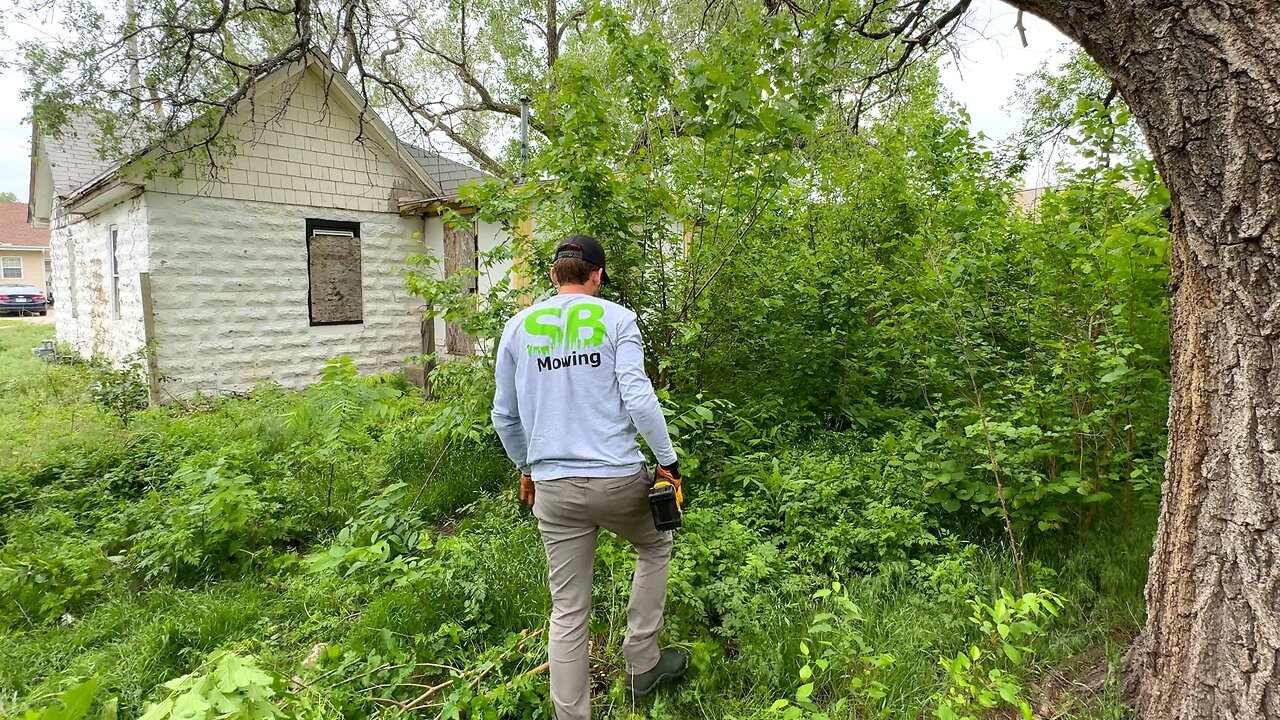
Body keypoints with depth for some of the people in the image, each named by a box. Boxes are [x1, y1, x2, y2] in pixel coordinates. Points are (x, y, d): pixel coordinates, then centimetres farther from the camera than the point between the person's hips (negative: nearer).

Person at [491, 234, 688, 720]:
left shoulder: (518, 327, 7)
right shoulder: (616, 318, -3)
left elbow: (505, 415, 12)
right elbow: (637, 397, -13)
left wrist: (526, 468, 26)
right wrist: (668, 460, -3)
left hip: (554, 487, 3)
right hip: (618, 478, -2)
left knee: (568, 612, 12)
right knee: (655, 548, 27)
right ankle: (642, 666, 31)